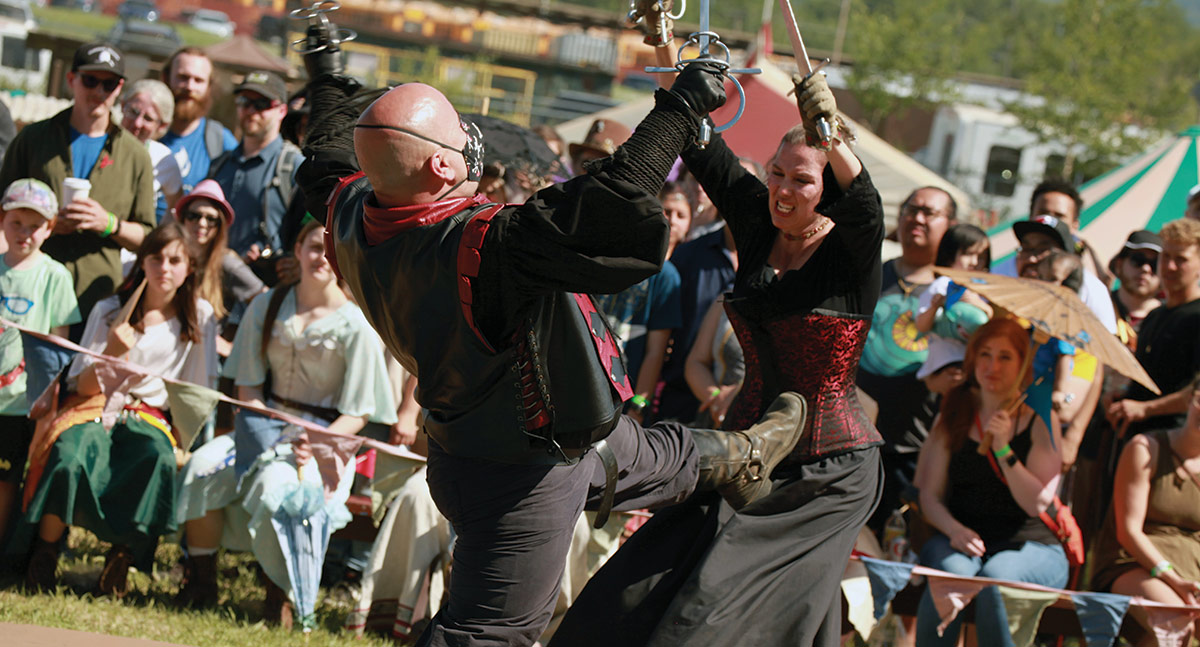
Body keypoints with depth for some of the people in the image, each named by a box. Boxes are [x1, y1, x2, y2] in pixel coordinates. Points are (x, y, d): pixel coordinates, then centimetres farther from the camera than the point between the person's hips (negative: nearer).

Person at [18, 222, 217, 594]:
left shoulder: (199, 316, 6)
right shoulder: (109, 311, 4)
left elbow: (197, 394, 10)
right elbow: (84, 387, 0)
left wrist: (183, 436, -4)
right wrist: (109, 353, -18)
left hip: (150, 416, 1)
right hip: (97, 409, -1)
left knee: (159, 458, -37)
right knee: (69, 459, -35)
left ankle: (122, 555, -18)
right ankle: (44, 556, -14)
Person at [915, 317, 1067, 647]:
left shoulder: (1040, 421, 4)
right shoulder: (953, 416, 12)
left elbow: (1038, 503, -6)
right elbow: (930, 496, 9)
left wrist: (1002, 449, -16)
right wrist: (954, 529, -12)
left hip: (1031, 547, -2)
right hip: (961, 539, 2)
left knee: (995, 578, -37)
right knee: (952, 573, -34)